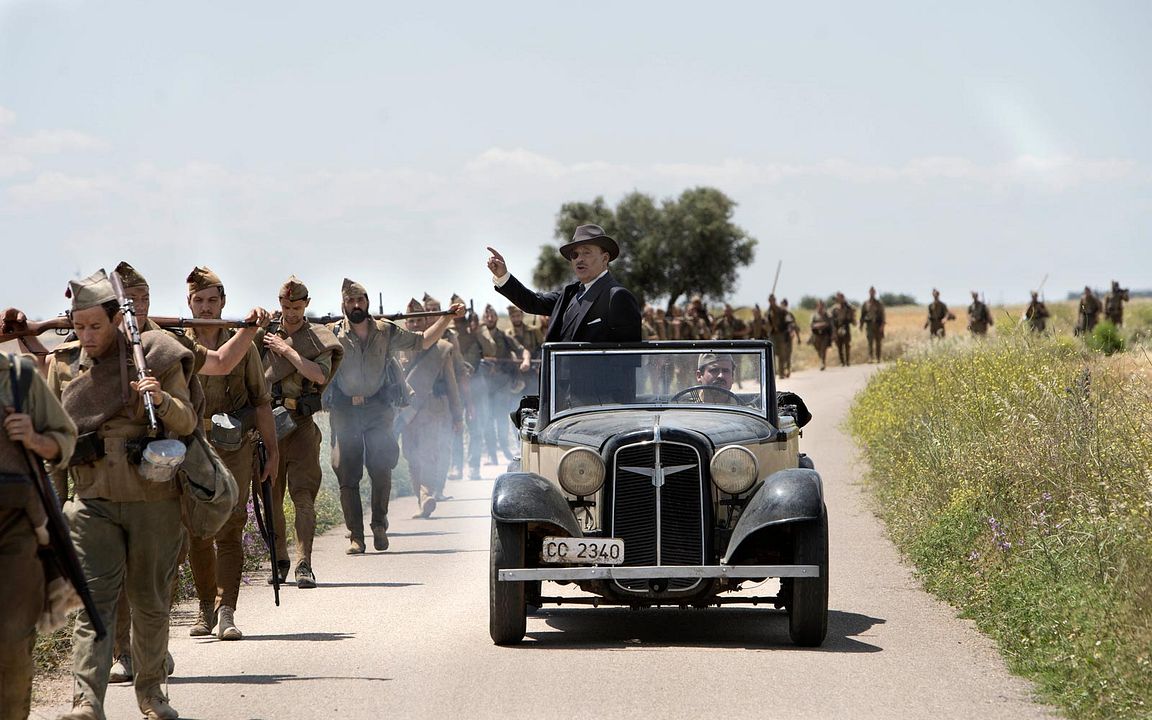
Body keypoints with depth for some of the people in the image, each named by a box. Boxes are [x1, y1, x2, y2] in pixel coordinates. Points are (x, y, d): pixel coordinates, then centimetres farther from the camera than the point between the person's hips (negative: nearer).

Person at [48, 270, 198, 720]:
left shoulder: (156, 356, -3)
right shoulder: (64, 363, 5)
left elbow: (187, 423, -4)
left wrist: (162, 400, -22)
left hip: (154, 499, -1)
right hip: (94, 501, 1)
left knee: (150, 602, 10)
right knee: (94, 602, -11)